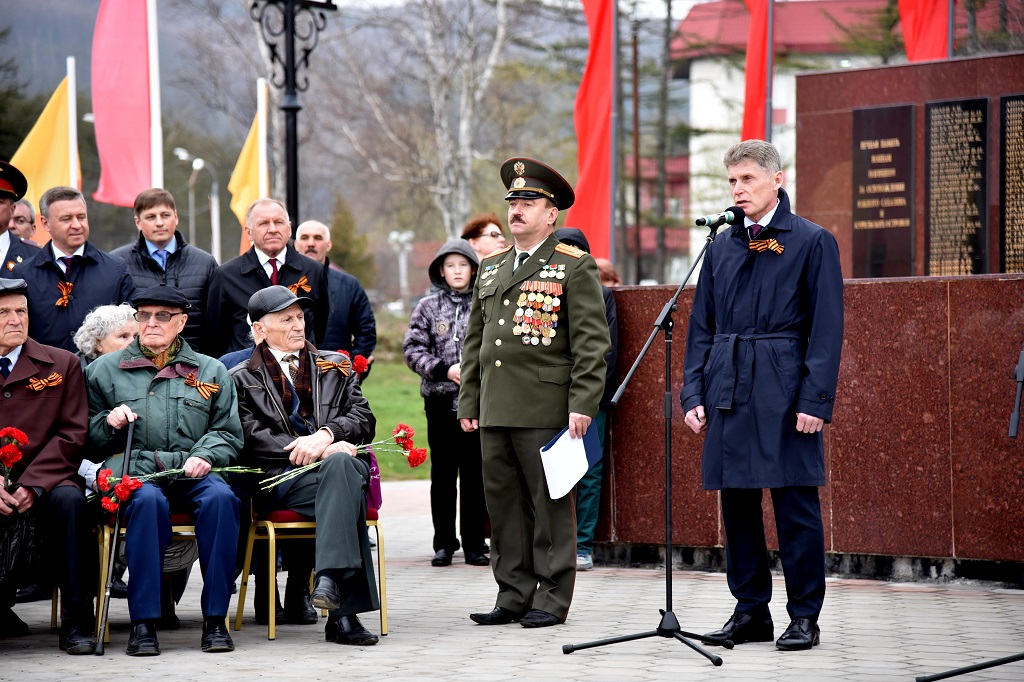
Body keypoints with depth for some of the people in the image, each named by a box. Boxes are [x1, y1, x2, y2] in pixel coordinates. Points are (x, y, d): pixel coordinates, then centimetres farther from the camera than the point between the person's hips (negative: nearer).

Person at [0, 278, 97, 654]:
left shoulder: (61, 364, 8)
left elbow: (72, 434, 0)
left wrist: (32, 485, -15)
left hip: (44, 484, 0)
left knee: (69, 500, -33)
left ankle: (76, 622, -28)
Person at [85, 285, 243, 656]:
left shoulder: (211, 371, 19)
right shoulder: (105, 370, 17)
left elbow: (228, 433, 15)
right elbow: (88, 436, 17)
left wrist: (205, 456, -5)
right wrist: (108, 422, -5)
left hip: (192, 472, 1)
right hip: (133, 470, -1)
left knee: (220, 497, -33)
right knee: (148, 500, -37)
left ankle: (215, 619, -28)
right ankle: (143, 622, -34)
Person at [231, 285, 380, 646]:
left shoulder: (335, 366, 24)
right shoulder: (243, 379, 15)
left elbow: (363, 418, 11)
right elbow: (253, 438, 0)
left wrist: (326, 435, -12)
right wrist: (314, 451, -12)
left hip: (339, 465, 2)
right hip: (283, 480, -2)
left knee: (341, 465, -39)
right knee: (346, 490, -37)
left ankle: (329, 577, -53)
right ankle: (344, 610, -46)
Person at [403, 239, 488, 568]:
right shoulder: (428, 306, 7)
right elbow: (412, 348, 2)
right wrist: (444, 370, -11)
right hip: (440, 401, 1)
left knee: (475, 474, 2)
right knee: (442, 474, 5)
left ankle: (474, 544, 8)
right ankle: (443, 543, 11)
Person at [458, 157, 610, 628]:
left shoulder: (574, 267, -1)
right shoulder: (491, 268, 18)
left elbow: (592, 342, -7)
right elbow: (475, 339, 21)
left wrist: (583, 403, -14)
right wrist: (468, 401, 15)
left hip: (545, 409, -6)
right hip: (496, 412, 6)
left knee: (550, 505, -2)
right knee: (504, 505, 8)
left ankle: (552, 599, 3)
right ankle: (513, 596, 15)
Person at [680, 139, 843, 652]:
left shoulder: (812, 243, 0)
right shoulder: (721, 246, 14)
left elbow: (826, 329, -5)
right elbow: (701, 327, 15)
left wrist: (815, 399, -13)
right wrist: (693, 394, 5)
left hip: (785, 394, -5)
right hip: (729, 393, 5)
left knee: (795, 505, -2)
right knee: (737, 503, 7)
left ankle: (804, 616, 6)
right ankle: (750, 611, 16)